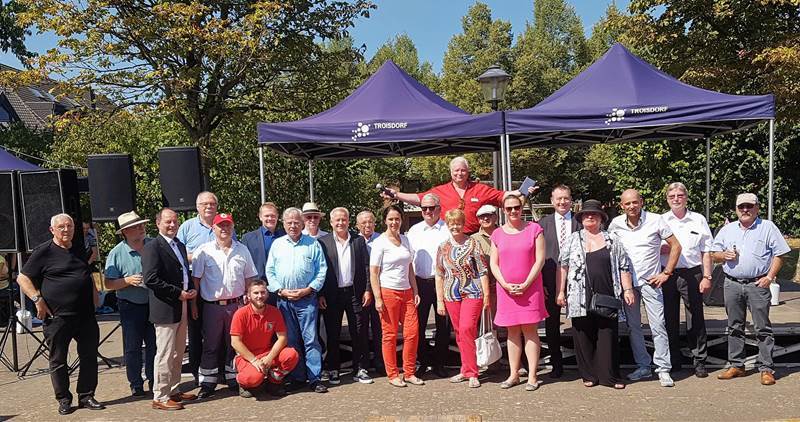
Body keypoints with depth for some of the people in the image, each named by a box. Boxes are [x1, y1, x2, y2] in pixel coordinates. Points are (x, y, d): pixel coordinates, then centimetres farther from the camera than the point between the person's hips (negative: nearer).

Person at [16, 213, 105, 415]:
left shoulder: (80, 251, 14)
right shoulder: (43, 252, -4)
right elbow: (22, 279, -4)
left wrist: (94, 298, 16)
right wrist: (38, 300, -14)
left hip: (85, 315, 5)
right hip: (57, 317, -5)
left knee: (89, 357, 6)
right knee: (58, 361, 6)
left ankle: (86, 397, 17)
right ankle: (64, 400, 18)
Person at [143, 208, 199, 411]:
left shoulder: (180, 246, 16)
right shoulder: (152, 247, -11)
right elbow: (150, 279, -20)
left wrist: (192, 289, 4)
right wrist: (178, 293, -17)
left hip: (182, 308, 8)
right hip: (165, 309, -8)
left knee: (178, 354, 16)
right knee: (165, 355, -2)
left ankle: (174, 390, 28)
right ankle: (160, 397, 8)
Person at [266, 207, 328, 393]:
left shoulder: (313, 244, 4)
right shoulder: (277, 244, 10)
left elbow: (321, 271, 1)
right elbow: (270, 271, 8)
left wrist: (308, 289, -9)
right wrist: (281, 290, -5)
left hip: (307, 299, -2)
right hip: (283, 300, 3)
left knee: (310, 339, -4)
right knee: (291, 341, 8)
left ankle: (315, 379, 1)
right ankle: (297, 378, 17)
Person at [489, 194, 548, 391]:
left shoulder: (534, 229, 0)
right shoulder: (498, 234, 9)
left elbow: (540, 259, -4)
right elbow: (493, 263, 7)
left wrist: (526, 284, -11)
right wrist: (506, 284, -6)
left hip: (529, 288, -3)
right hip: (506, 289, 3)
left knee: (530, 330, -2)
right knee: (512, 332, 7)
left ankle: (532, 376, 3)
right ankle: (514, 374, 15)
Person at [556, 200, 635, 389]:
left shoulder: (612, 241, 10)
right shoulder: (572, 239, 9)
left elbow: (623, 267, 10)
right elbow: (562, 266, 7)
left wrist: (628, 289, 0)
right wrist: (561, 291, 1)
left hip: (607, 298, 0)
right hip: (581, 299, 0)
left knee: (608, 336, 2)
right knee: (584, 337, 4)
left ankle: (610, 376, 11)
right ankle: (589, 375, 16)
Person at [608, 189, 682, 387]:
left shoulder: (655, 220, -7)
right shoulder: (616, 224, 2)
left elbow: (675, 246, -2)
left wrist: (666, 273, -6)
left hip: (650, 281, -3)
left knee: (658, 326, -4)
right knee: (633, 326, 9)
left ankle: (663, 369, 4)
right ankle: (643, 367, 20)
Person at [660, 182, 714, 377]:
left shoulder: (699, 220, 7)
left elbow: (706, 251, 6)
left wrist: (707, 277, -1)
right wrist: (663, 249, -10)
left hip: (692, 274, -1)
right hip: (667, 274, 1)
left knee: (696, 318, 1)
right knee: (669, 319, 7)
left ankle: (699, 361, 12)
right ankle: (673, 361, 18)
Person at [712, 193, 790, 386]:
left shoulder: (767, 227, 3)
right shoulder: (727, 229, 13)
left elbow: (779, 254, 0)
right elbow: (714, 254, 16)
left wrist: (769, 277, -9)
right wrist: (724, 255, -6)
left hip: (757, 284, -4)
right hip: (732, 284, 4)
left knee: (763, 328, -2)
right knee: (734, 327, 10)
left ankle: (766, 368, 4)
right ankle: (736, 365, 19)